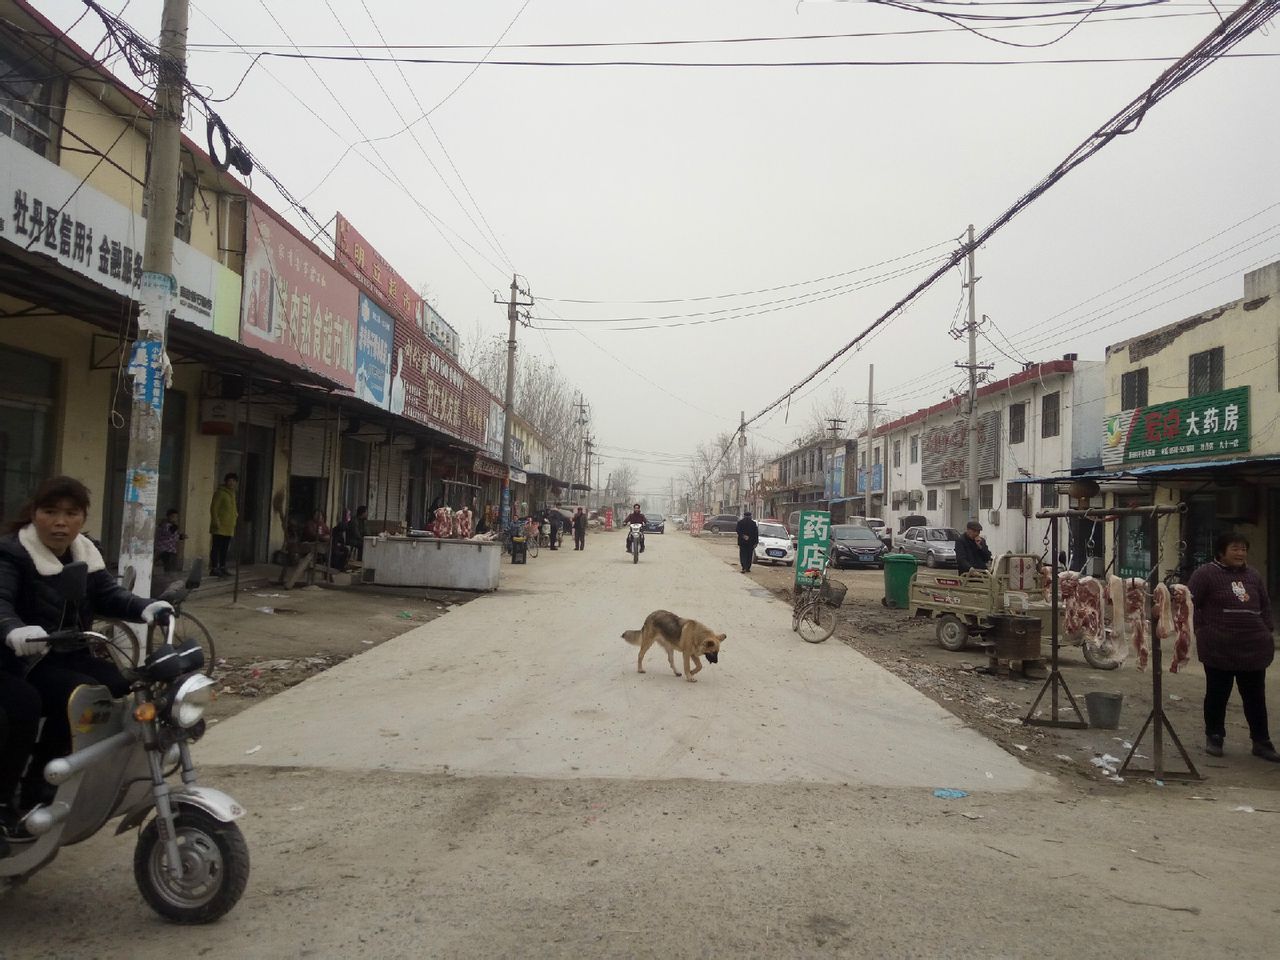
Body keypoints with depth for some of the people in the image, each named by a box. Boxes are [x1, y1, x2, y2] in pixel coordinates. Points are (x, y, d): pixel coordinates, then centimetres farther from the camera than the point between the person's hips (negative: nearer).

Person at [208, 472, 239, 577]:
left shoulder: (232, 493, 17)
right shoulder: (220, 492, -8)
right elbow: (213, 508, -13)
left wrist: (236, 515, 11)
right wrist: (216, 522, -19)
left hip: (229, 527, 8)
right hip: (220, 527, -8)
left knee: (225, 549, 11)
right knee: (216, 547, -5)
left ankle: (222, 568, 17)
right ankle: (214, 569, -3)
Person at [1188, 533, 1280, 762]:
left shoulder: (1253, 575, 11)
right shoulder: (1206, 573, -7)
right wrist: (1204, 630, -11)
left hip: (1253, 648, 5)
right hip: (1219, 648, -5)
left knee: (1256, 698, 11)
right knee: (1217, 695, 7)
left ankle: (1261, 742, 21)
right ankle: (1214, 737, 21)